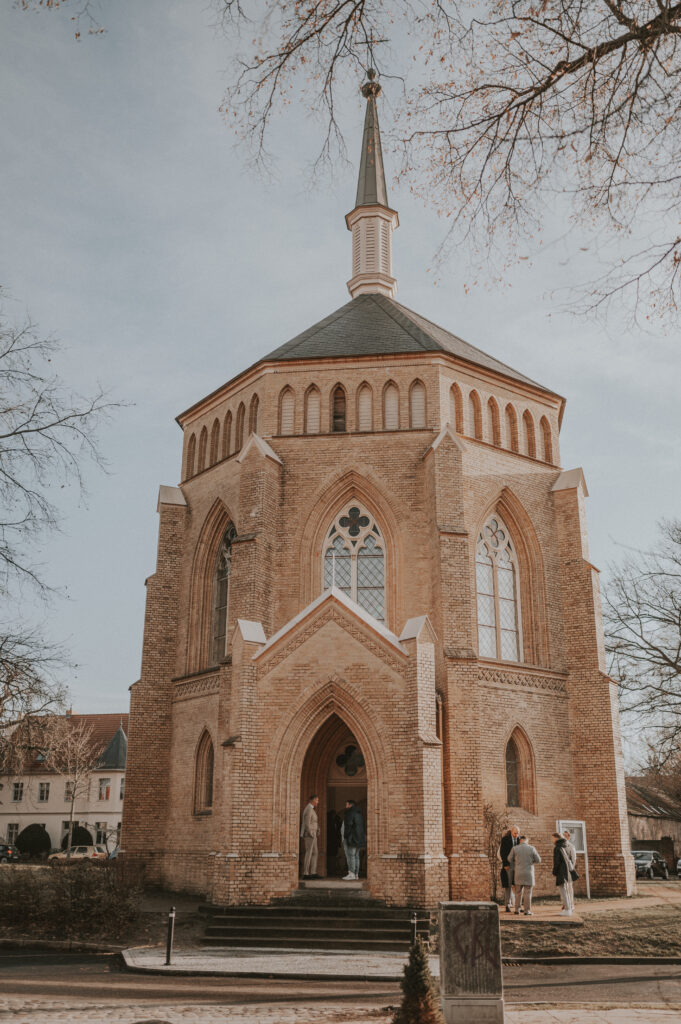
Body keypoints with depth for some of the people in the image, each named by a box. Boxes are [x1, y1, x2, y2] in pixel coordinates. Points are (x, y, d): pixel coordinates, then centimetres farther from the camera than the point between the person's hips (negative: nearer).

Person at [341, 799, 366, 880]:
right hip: (359, 838, 9)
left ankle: (351, 874, -17)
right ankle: (356, 874, 10)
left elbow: (348, 825, -16)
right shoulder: (359, 813, 18)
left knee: (350, 855, -11)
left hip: (351, 837, -9)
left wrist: (345, 837, -13)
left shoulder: (350, 813, -9)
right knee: (356, 856, 10)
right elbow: (362, 827, 18)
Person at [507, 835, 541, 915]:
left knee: (518, 892, 12)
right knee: (527, 892, 4)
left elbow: (510, 859, 8)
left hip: (518, 873, 1)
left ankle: (517, 909, 14)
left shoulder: (515, 848, -3)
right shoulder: (531, 848, -5)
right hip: (529, 873, -1)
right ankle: (527, 910, 3)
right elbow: (538, 860, 1)